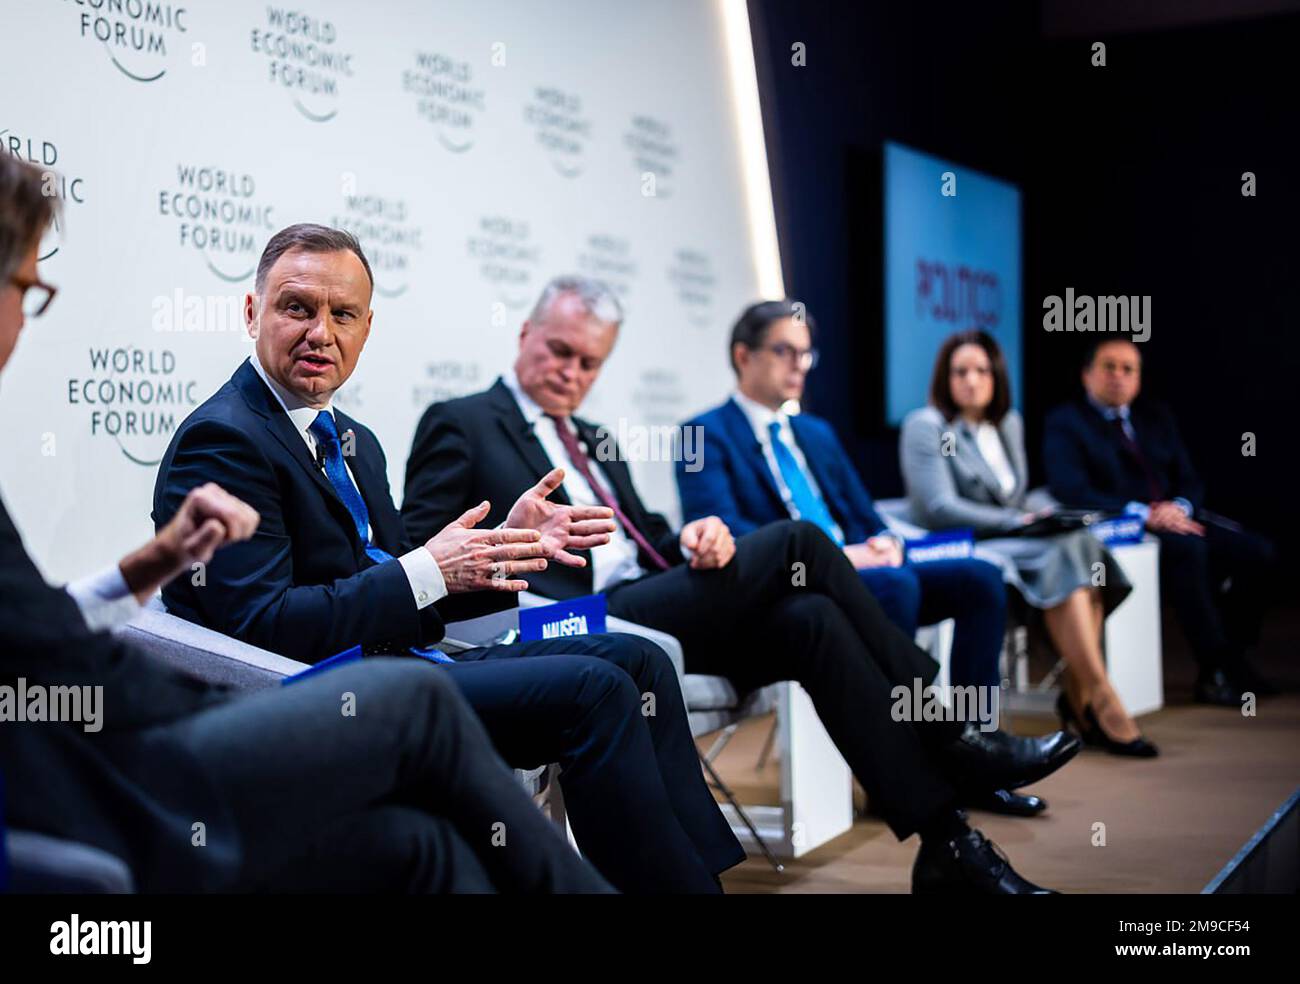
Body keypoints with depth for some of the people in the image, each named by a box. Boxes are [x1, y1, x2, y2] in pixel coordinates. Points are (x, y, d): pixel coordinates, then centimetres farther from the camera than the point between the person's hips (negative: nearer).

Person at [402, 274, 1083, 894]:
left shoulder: (595, 442, 29)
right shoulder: (459, 426, 7)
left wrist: (694, 538, -5)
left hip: (646, 608, 7)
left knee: (809, 618, -24)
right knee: (796, 543, -21)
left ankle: (945, 841, -23)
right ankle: (948, 734, -14)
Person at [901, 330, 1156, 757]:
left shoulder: (1009, 423, 19)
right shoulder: (925, 427, -4)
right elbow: (939, 509, -13)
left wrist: (1042, 514, -1)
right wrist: (1016, 521, -19)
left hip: (1012, 542, 7)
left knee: (1082, 545, -25)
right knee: (1063, 553, -30)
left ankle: (1079, 695, -23)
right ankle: (1101, 699, -30)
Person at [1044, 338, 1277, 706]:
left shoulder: (1156, 417, 19)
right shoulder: (1065, 423, 0)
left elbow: (1189, 481, 15)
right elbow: (1072, 492, -14)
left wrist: (1179, 507, -11)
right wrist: (1143, 514, -23)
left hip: (1173, 520, 7)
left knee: (1255, 550, -16)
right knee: (1187, 548, -35)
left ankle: (1231, 661, -4)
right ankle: (1214, 671, -26)